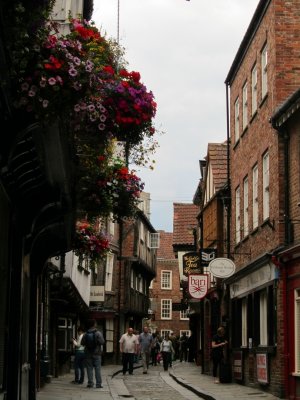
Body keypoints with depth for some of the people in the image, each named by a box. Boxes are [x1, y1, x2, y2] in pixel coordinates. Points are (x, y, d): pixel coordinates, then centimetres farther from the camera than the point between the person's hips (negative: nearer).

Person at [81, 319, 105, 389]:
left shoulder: (85, 334, -1)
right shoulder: (98, 333, -11)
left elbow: (82, 343, 2)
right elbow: (102, 342, -14)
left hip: (88, 354, 2)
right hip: (97, 353, -2)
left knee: (89, 368, 6)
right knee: (97, 368, 2)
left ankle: (90, 383, 5)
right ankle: (98, 383, 0)